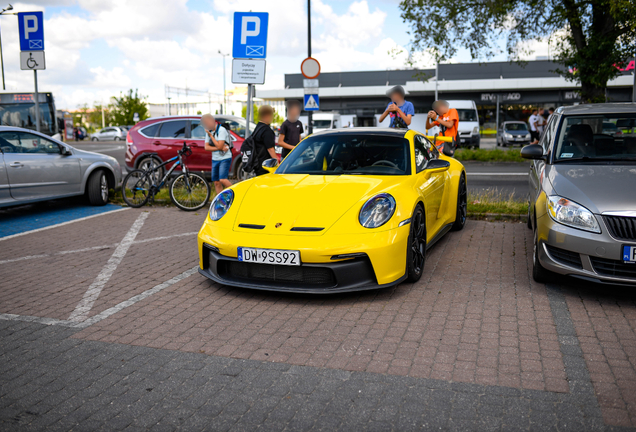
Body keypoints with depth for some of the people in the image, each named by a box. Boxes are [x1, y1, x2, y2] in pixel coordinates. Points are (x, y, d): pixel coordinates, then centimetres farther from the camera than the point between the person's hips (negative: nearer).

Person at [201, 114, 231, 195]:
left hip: (225, 158, -7)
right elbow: (206, 147, 3)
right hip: (215, 160, 7)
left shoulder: (221, 130, -13)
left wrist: (210, 135, -14)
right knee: (216, 182, 4)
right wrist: (219, 148, -13)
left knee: (222, 179, -21)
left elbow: (219, 146, -21)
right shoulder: (209, 131, 9)